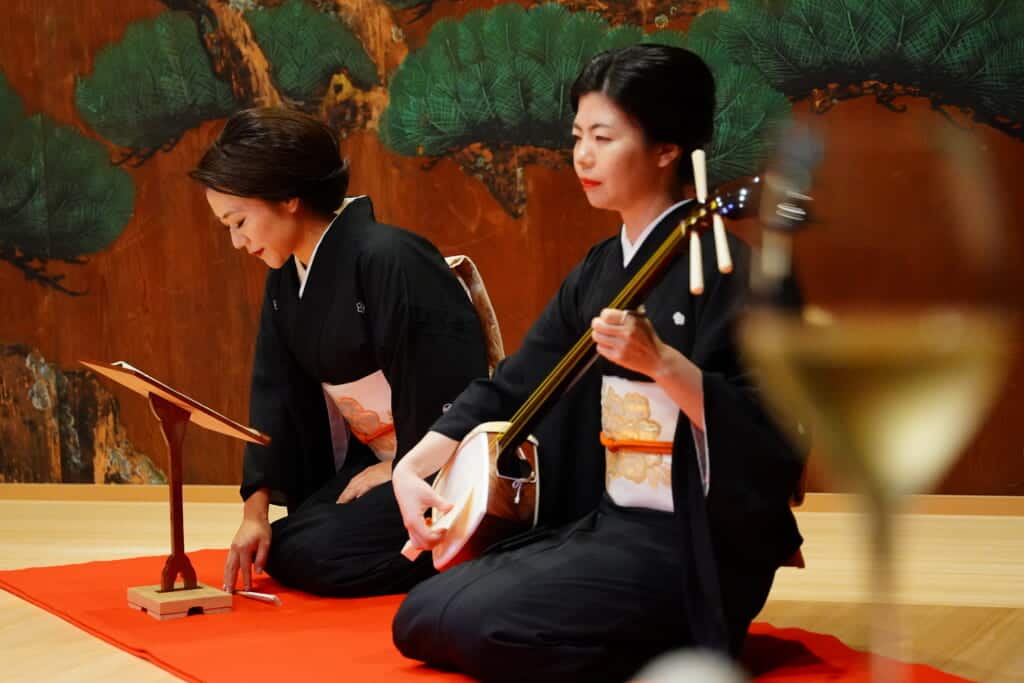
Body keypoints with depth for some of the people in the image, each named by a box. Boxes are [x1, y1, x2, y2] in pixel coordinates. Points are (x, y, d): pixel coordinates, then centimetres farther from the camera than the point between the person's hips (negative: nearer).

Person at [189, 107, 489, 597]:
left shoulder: (388, 260, -22)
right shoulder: (285, 276, 5)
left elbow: (449, 384, -21)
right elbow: (276, 394, 4)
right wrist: (255, 510, -3)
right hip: (369, 459, 9)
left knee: (317, 556, -21)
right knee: (278, 551, -3)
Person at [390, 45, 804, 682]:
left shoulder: (727, 269, -15)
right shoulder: (599, 270, 10)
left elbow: (778, 433, -21)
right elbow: (509, 387, 11)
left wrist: (661, 362, -31)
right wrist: (411, 468, 0)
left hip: (693, 546, -8)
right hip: (606, 524, 9)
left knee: (474, 622, -21)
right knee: (421, 620, 3)